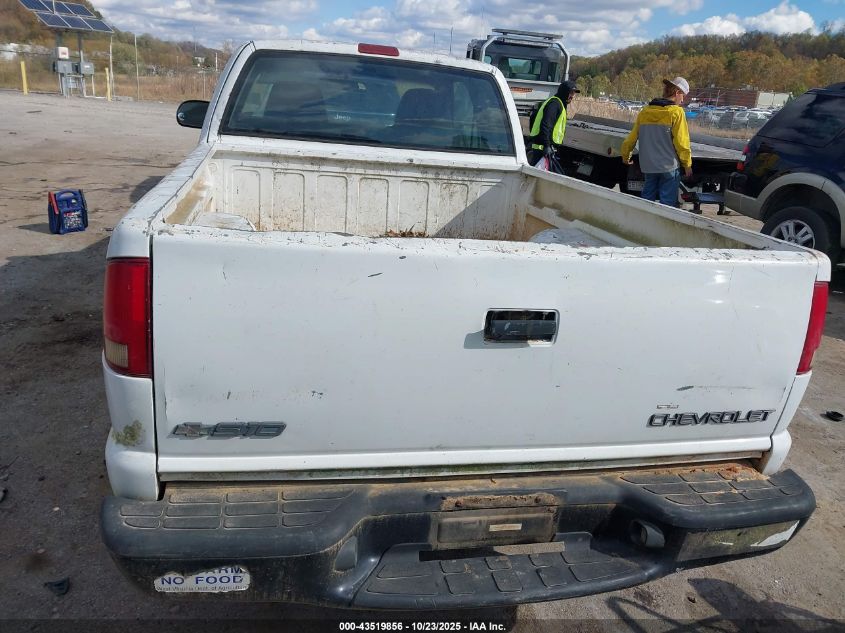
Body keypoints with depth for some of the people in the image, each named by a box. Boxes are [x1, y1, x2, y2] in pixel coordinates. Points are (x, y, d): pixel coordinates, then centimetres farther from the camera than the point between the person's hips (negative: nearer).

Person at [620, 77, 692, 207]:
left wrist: (625, 156, 27)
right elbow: (682, 142, -11)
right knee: (667, 202, 1)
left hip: (648, 166, 5)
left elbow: (632, 137, 11)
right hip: (669, 167, -5)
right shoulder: (676, 112, -10)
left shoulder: (644, 112, 5)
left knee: (647, 198, 15)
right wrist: (687, 164, 1)